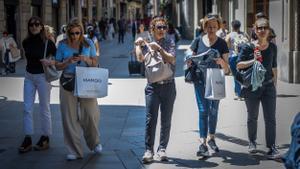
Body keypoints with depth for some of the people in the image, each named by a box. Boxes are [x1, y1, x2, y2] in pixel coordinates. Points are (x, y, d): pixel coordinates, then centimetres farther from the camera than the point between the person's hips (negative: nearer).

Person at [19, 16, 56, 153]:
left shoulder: (48, 43, -11)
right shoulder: (26, 43, 2)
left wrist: (51, 62, -22)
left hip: (42, 76, -4)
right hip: (29, 76, 4)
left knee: (44, 109, 6)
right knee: (27, 108, 3)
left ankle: (45, 139, 18)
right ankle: (27, 139, 9)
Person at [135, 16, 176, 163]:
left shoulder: (169, 43, 5)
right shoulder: (147, 44, 7)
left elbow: (172, 60, -11)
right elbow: (141, 58, -9)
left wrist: (158, 48, -18)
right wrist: (138, 45, -12)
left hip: (168, 86, 0)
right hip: (153, 86, 0)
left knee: (166, 120, 5)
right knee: (150, 119, -6)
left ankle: (162, 149, 16)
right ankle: (149, 150, -2)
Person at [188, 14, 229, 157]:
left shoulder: (221, 43, 0)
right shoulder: (198, 41, 0)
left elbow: (226, 69, -2)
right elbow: (190, 61, 7)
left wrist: (221, 62, -23)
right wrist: (189, 62, -16)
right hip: (200, 80, -1)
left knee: (214, 110, 10)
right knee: (203, 110, -8)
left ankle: (211, 138, 28)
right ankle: (202, 143, -11)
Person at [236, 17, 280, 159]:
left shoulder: (272, 47, 4)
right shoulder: (248, 47, -6)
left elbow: (274, 68, 12)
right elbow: (239, 65, -8)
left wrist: (274, 84, 12)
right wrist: (253, 60, -21)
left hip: (268, 86, 2)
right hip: (252, 87, -1)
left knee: (270, 118, -5)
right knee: (252, 117, 13)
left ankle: (271, 147, -2)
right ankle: (252, 142, 31)